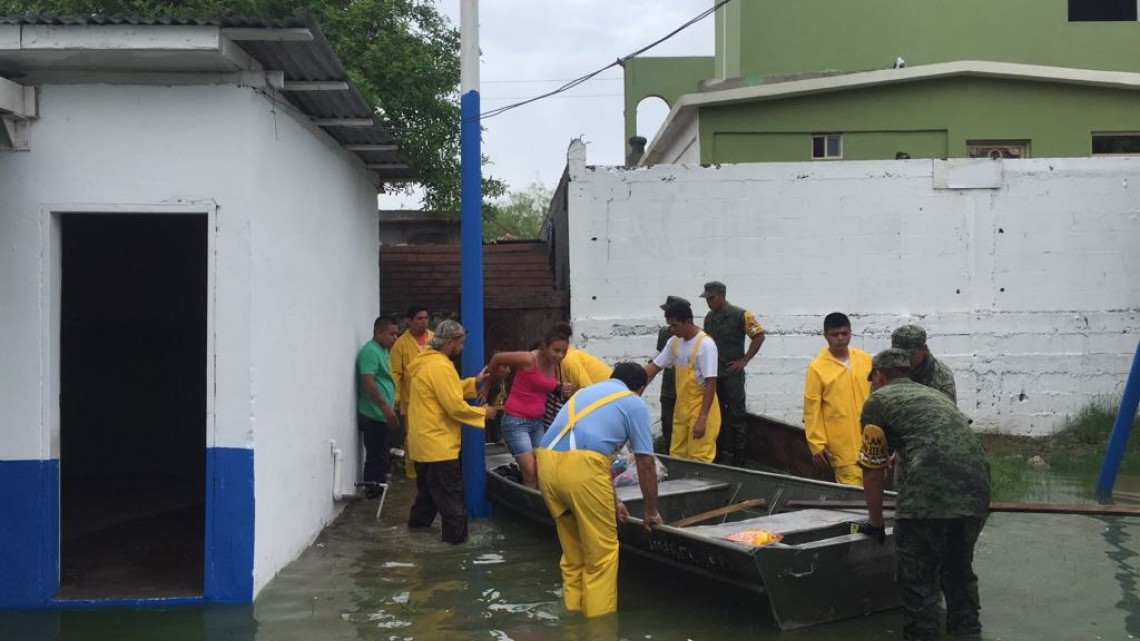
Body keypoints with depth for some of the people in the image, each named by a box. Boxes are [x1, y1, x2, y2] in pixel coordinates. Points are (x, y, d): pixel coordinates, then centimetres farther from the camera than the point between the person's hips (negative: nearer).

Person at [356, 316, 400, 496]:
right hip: (374, 415, -10)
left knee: (379, 455, 13)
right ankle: (373, 489, -1)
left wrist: (391, 406, 24)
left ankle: (377, 489, 19)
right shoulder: (370, 351, -14)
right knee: (376, 456, -6)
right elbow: (368, 383, -22)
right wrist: (385, 407, -23)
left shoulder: (382, 351, 17)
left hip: (381, 415, 10)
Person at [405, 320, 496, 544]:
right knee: (451, 493, -2)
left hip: (424, 441, 10)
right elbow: (455, 407, -22)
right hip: (438, 444, -10)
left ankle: (419, 521, 34)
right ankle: (456, 534, 2)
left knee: (428, 488, 24)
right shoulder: (440, 366, -22)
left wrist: (474, 382, 12)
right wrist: (482, 412, -8)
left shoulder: (426, 361, 10)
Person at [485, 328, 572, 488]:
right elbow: (497, 358, -9)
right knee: (530, 474, -12)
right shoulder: (529, 359, -19)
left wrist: (561, 390, -1)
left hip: (537, 422, 8)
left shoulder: (555, 366, 4)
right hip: (516, 421, -8)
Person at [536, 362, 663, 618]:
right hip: (580, 466, -6)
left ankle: (573, 617, 25)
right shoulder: (634, 403, 15)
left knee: (572, 553, 20)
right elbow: (646, 464, 14)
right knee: (601, 553, 7)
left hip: (547, 462, 6)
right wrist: (651, 512, 26)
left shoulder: (587, 391, 33)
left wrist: (612, 501, 45)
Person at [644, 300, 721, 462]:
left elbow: (711, 383, -20)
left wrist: (702, 418, -23)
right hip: (681, 408, 8)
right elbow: (654, 367, 10)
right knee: (676, 456, 13)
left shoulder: (705, 344, -19)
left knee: (699, 461, -4)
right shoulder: (674, 341, 4)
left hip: (701, 409, -8)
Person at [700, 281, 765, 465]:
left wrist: (744, 360, -11)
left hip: (732, 374, -6)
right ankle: (719, 452, 21)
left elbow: (759, 335, -10)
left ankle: (737, 456, 6)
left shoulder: (740, 315, -10)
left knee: (736, 416, -1)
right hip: (712, 374, 6)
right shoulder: (709, 318, 9)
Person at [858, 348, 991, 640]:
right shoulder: (935, 394, 31)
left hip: (930, 495, -7)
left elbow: (873, 471, 10)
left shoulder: (877, 400, 10)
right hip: (976, 493, 7)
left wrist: (875, 522, 23)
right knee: (959, 572, 24)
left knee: (918, 580, 6)